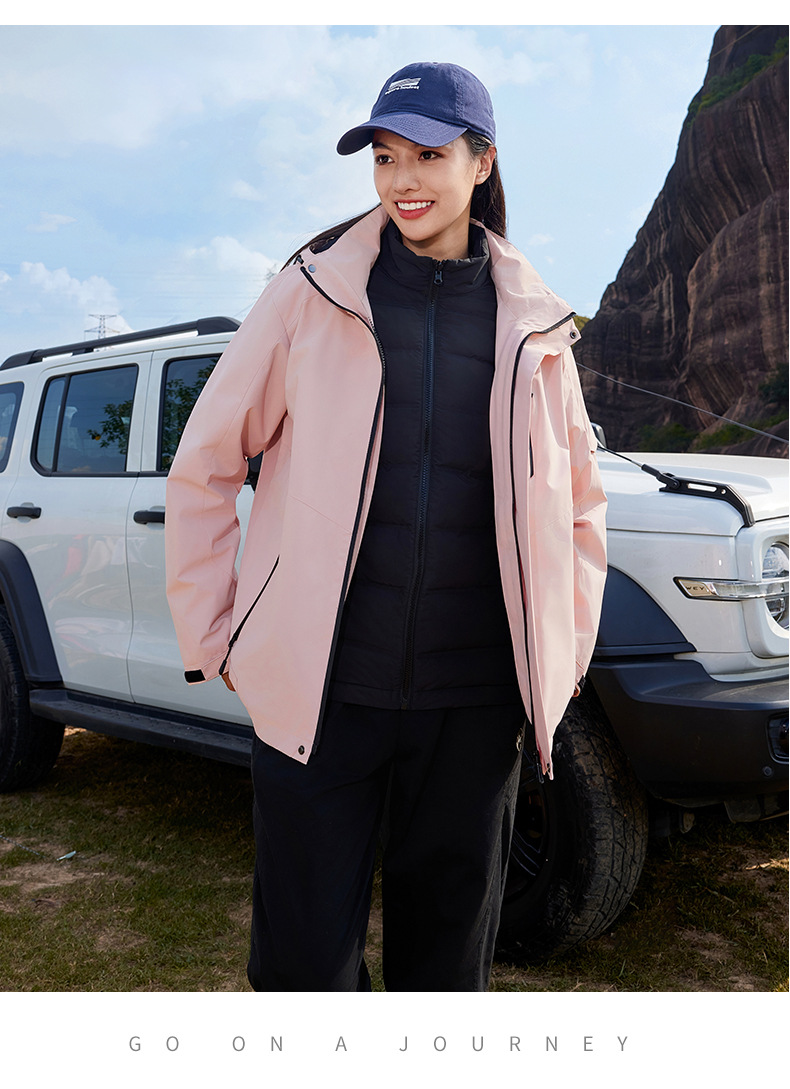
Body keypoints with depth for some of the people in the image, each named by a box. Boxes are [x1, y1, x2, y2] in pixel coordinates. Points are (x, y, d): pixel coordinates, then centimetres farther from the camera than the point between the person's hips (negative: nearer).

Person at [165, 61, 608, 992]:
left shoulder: (532, 324, 6)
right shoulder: (313, 291, 1)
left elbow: (581, 501, 17)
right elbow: (202, 471, 5)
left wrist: (560, 661, 11)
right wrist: (216, 639, 1)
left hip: (475, 704, 2)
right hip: (317, 694, -1)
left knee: (446, 956, 15)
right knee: (303, 958, 5)